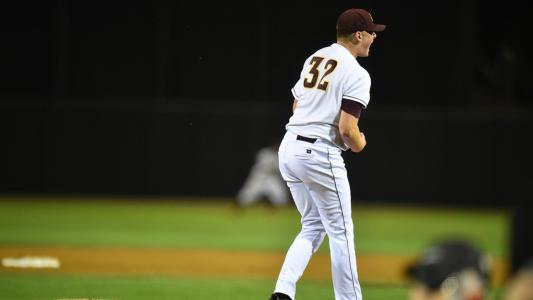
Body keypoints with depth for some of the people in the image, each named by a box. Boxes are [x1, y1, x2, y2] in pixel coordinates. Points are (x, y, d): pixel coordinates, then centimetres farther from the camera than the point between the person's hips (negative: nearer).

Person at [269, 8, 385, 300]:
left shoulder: (314, 59, 14)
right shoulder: (356, 74, -12)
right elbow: (347, 129, -19)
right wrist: (359, 144, 4)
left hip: (288, 147, 8)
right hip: (320, 154, -8)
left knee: (313, 226, 18)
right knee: (340, 231, 4)